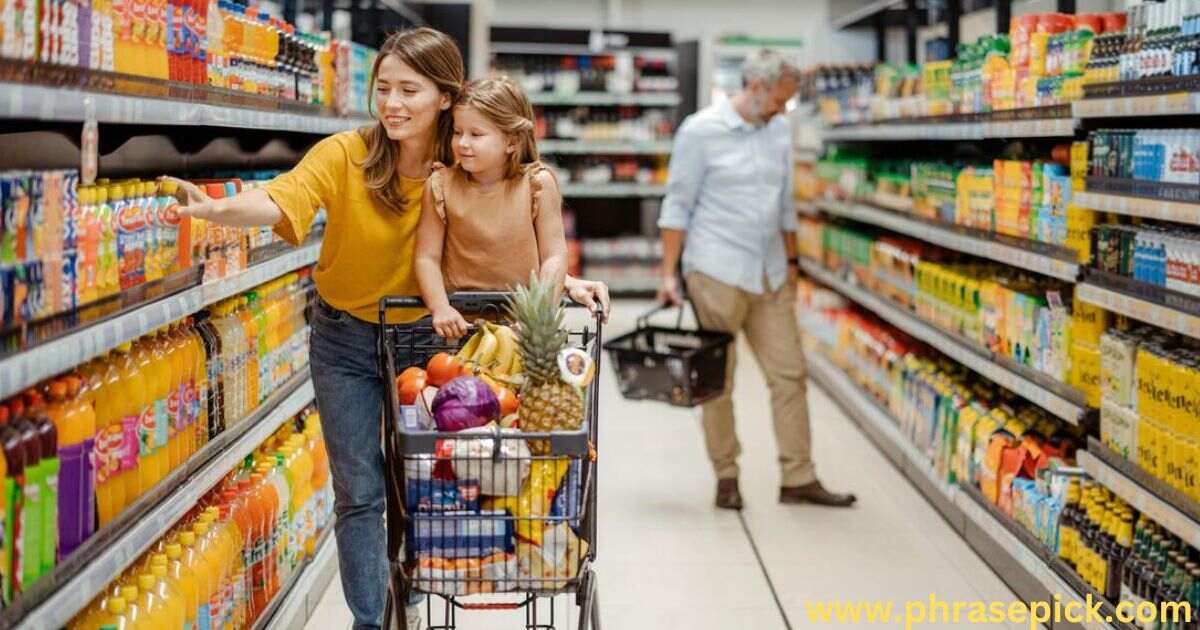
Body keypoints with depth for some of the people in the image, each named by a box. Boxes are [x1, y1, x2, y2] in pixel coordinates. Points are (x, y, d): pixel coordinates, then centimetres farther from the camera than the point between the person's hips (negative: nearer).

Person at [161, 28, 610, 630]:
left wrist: (565, 281, -19)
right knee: (360, 491, 2)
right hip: (346, 339, -2)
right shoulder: (346, 155, -19)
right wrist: (216, 208, -53)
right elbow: (281, 200, -34)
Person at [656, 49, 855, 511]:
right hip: (716, 274, -6)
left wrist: (791, 261, 19)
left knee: (789, 373, 4)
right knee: (718, 382, 4)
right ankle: (726, 477, 16)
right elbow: (677, 205, -6)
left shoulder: (779, 130, 10)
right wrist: (669, 274, -9)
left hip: (770, 275, 6)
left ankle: (798, 479, 10)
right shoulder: (701, 131, -7)